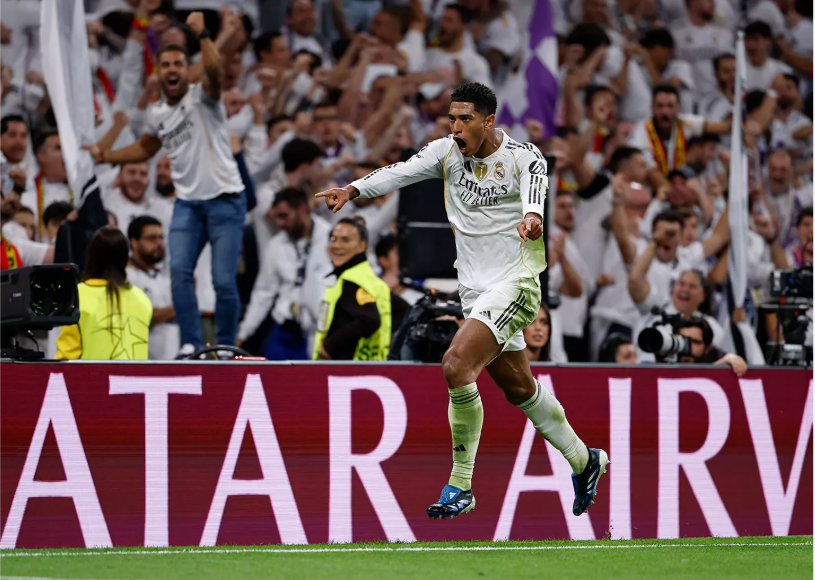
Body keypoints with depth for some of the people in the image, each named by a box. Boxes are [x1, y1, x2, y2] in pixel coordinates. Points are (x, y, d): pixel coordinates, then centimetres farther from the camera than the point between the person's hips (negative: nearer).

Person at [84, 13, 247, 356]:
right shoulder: (156, 114, 11)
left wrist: (201, 34, -36)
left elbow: (214, 70, -29)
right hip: (187, 202, 5)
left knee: (224, 281, -7)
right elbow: (146, 148, 31)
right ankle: (191, 343, -7)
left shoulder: (202, 97, -6)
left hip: (225, 201, -5)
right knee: (179, 271, -13)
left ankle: (225, 347, 8)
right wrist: (105, 157, 22)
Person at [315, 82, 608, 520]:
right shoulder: (447, 151, 1)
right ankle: (583, 460, 38)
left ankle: (460, 486, -14)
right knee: (518, 387, 17)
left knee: (456, 367, -22)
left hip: (514, 285, -7)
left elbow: (534, 189, -33)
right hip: (475, 292, 7)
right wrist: (353, 189, -32)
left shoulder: (524, 157, -12)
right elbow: (401, 172, -14)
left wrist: (531, 218, -57)